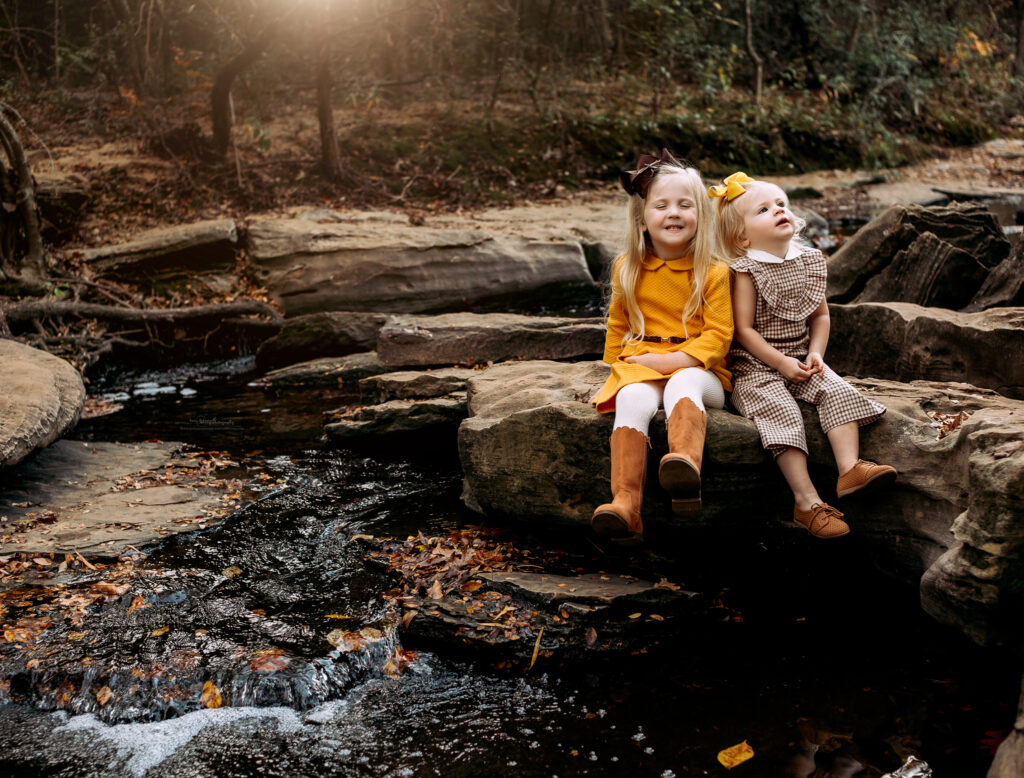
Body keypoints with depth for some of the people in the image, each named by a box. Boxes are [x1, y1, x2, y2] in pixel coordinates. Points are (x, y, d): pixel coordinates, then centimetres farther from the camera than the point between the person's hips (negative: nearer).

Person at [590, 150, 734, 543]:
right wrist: (616, 368, 16)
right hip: (639, 367, 2)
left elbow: (718, 335, -4)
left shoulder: (713, 272, 2)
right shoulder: (628, 270, 13)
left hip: (698, 369, -2)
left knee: (681, 386, -38)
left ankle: (686, 465, -66)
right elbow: (617, 326, 25)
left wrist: (676, 359, -16)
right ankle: (625, 504, -42)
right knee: (632, 398, -32)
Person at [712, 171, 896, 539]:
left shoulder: (809, 262, 8)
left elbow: (820, 316, 13)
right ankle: (807, 501, -28)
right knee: (782, 411, -25)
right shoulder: (747, 271, -9)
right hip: (755, 365, -6)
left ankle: (850, 468, -27)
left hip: (801, 359, 6)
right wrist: (781, 363, -18)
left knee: (838, 392, -18)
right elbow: (743, 330, -13)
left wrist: (815, 353, -4)